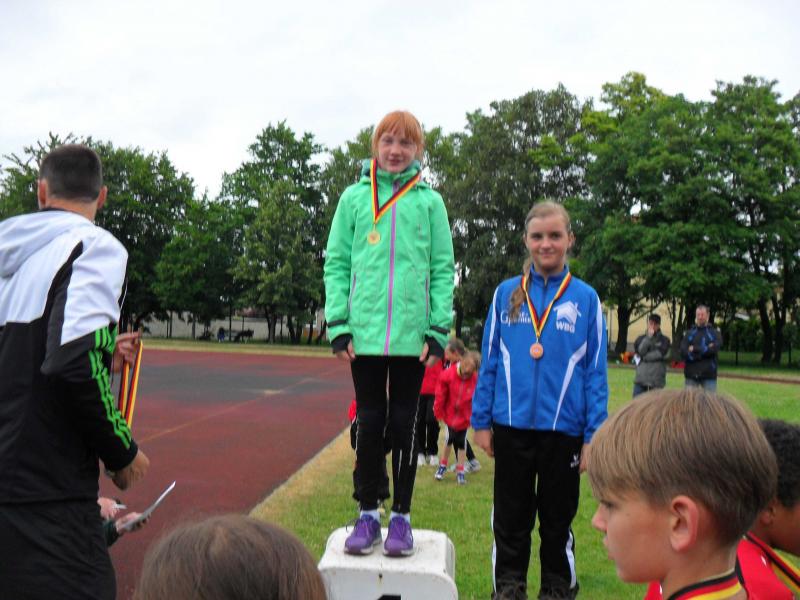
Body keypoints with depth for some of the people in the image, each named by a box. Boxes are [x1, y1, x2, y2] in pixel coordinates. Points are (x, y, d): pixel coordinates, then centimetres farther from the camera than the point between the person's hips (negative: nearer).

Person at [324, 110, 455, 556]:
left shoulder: (429, 201, 5)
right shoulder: (354, 197, 6)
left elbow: (443, 269, 3)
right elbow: (336, 263, 5)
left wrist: (439, 330, -5)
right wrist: (339, 325, -3)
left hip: (413, 335, 0)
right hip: (365, 333, 1)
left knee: (404, 424, 8)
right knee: (370, 423, 9)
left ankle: (402, 517, 20)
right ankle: (368, 514, 22)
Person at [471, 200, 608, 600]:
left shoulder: (585, 298, -1)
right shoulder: (506, 294, 1)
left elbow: (595, 371, 1)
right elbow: (489, 361, 5)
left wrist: (594, 434, -3)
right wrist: (481, 421, 3)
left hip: (564, 427, -1)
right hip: (512, 425, 1)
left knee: (557, 520, 15)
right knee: (510, 520, 13)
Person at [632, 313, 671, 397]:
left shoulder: (664, 340, 5)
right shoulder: (641, 339, 10)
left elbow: (659, 354, -8)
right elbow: (640, 351, -7)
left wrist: (643, 357, -7)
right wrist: (649, 337, -11)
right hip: (640, 379, 2)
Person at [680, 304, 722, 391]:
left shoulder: (714, 333, 7)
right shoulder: (689, 333, 10)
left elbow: (714, 349, -10)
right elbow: (683, 352, -4)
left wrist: (694, 349, -6)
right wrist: (706, 350, -10)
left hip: (709, 375, -1)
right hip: (691, 375, 2)